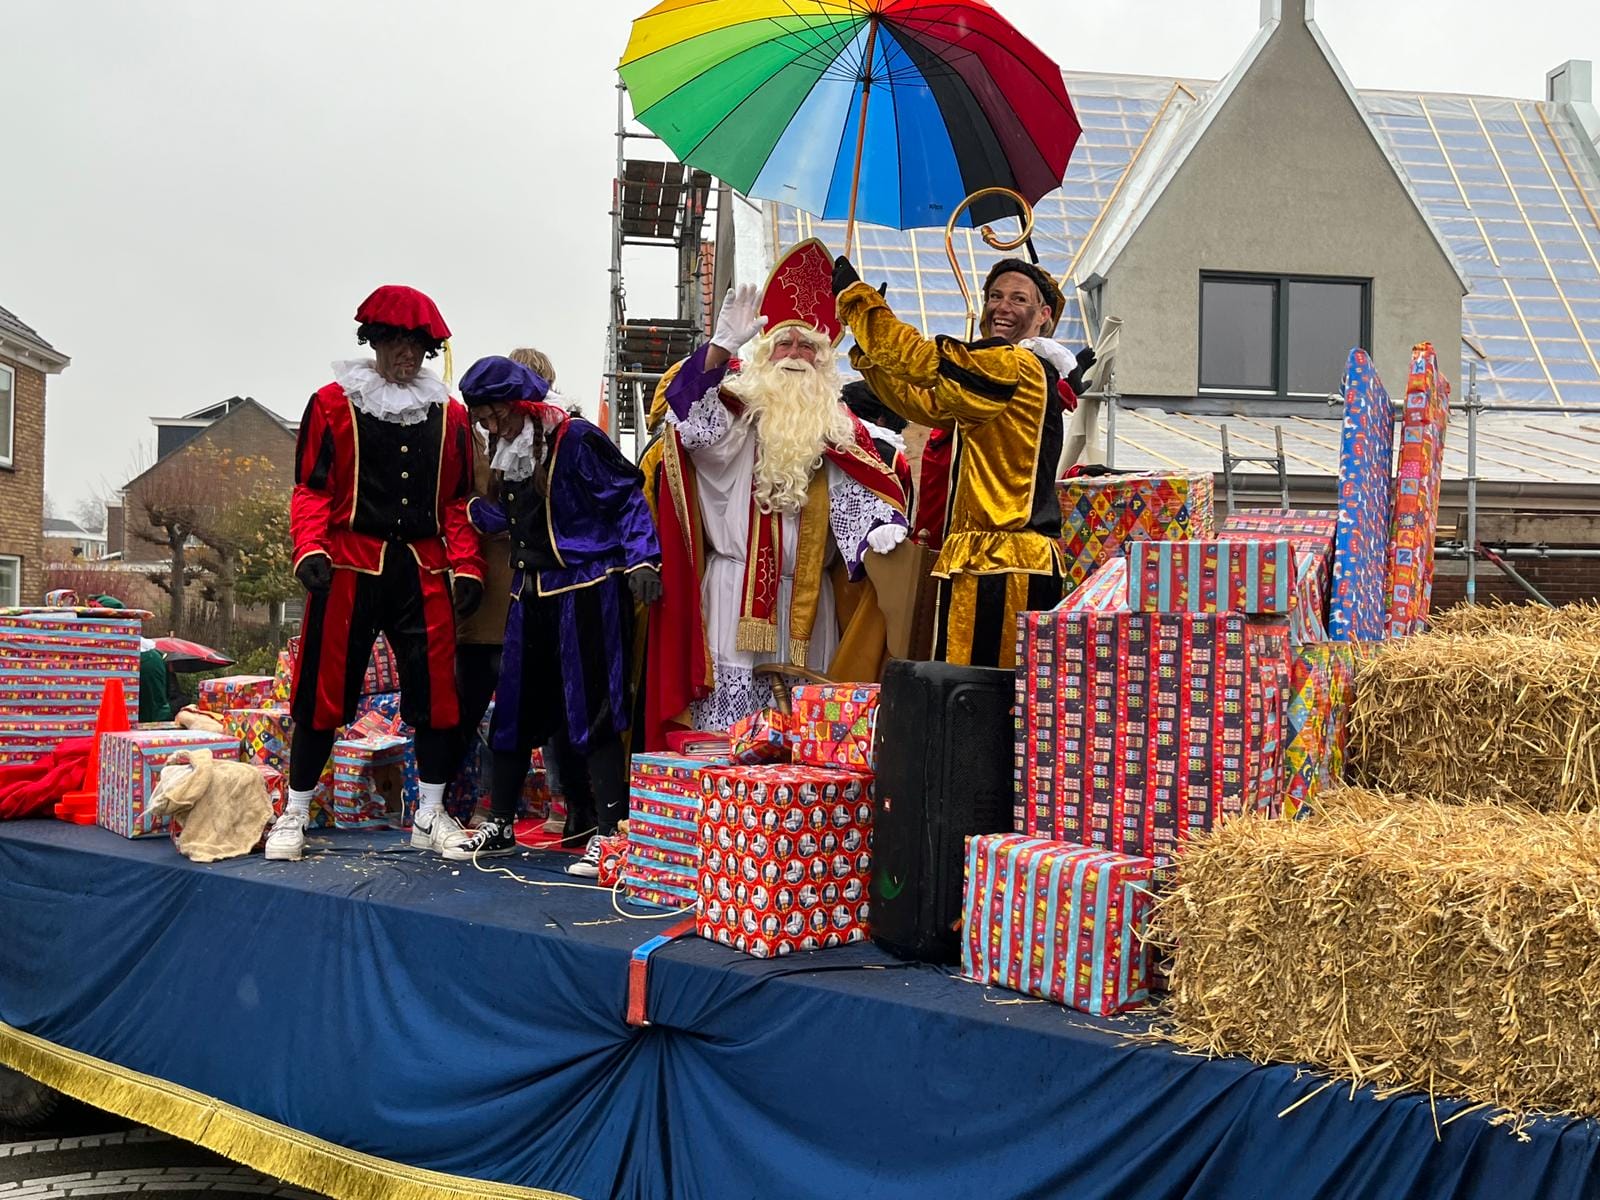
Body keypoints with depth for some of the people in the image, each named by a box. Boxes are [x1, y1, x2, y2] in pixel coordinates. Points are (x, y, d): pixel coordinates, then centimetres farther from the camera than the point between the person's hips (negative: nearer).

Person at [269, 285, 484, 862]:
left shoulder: (448, 414, 12)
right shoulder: (334, 403, 4)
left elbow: (456, 501, 14)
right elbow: (311, 489, 1)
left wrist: (466, 566, 2)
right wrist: (309, 549, -15)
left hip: (424, 571, 3)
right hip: (350, 566, -3)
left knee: (436, 691, 2)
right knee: (325, 692, 0)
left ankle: (430, 816, 16)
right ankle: (294, 816, 13)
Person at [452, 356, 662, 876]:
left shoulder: (578, 440, -12)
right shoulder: (511, 452, 12)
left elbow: (629, 501, -12)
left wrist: (640, 560, -21)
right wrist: (470, 510, 10)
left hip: (588, 593, -8)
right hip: (531, 594, 8)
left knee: (592, 709, -7)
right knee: (515, 706, 11)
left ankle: (608, 833, -2)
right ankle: (500, 825, 22)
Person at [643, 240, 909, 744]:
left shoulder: (839, 429, 14)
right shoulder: (738, 408, 5)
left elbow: (860, 492, 1)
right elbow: (696, 429, -16)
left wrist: (882, 527, -22)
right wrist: (721, 346, -27)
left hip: (806, 601, 3)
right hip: (736, 593, -3)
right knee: (730, 709, -6)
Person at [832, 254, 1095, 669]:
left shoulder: (1017, 368, -10)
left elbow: (925, 361, -17)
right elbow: (921, 400, 25)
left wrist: (854, 294, -8)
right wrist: (867, 351, 15)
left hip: (1001, 564, -10)